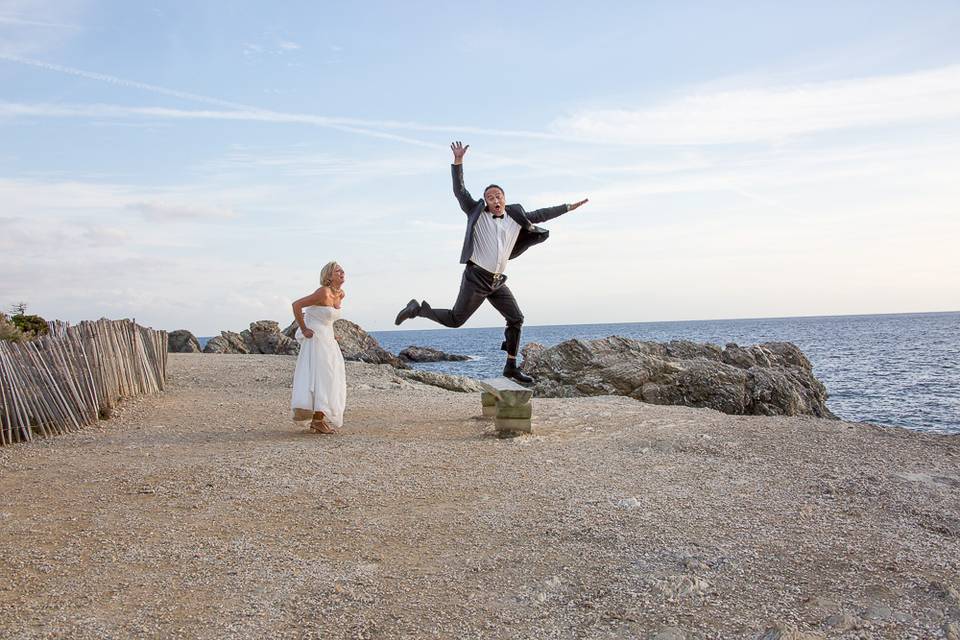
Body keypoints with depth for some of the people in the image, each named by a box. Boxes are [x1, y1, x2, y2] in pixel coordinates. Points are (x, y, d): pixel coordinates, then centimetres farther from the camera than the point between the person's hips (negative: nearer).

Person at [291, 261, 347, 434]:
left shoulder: (341, 295, 6)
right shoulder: (323, 292, -18)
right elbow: (296, 305, -20)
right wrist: (304, 329, -16)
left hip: (328, 339, 9)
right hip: (315, 338, -9)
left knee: (331, 379, 9)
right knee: (321, 375, -12)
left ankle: (320, 419, 17)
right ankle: (317, 420, -10)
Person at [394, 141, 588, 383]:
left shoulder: (516, 217, 11)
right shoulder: (478, 214, -1)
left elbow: (540, 215, 20)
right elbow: (459, 191, -7)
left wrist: (568, 207, 21)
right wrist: (458, 161, -18)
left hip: (497, 282, 6)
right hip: (476, 277, -6)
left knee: (516, 319, 3)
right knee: (455, 320, -7)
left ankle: (511, 367, 11)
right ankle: (418, 309, 15)